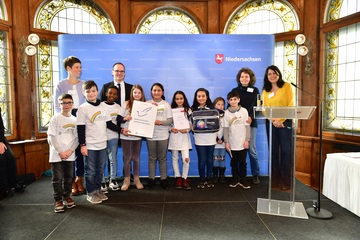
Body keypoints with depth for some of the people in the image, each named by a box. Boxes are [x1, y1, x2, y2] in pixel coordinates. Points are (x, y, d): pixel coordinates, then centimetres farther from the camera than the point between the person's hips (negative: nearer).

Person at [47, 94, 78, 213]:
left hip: (70, 154, 3)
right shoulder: (55, 118, -3)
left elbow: (77, 137, 5)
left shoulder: (75, 120, 7)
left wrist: (70, 150, -8)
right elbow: (51, 136, -7)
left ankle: (67, 196, 25)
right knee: (57, 178, 2)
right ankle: (58, 200, 13)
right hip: (57, 154, -3)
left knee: (69, 177, 10)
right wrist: (60, 152, -12)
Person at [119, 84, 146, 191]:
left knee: (136, 157, 11)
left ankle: (137, 179, 24)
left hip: (137, 135, 1)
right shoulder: (126, 104, -2)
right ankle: (126, 180, 18)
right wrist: (125, 118, -22)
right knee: (127, 157, 5)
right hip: (126, 135, -1)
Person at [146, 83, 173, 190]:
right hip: (150, 135, 0)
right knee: (152, 158, 9)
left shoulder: (166, 104, 3)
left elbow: (170, 120, -3)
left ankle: (163, 179, 18)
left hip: (163, 136, 0)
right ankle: (151, 179, 18)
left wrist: (161, 122, -19)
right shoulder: (147, 103, 3)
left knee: (162, 158, 8)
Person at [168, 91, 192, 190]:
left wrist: (187, 129, -15)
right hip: (174, 136, 1)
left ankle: (185, 179, 8)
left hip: (184, 137, -1)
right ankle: (178, 178, 20)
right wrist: (171, 129, -15)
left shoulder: (188, 110, 5)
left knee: (186, 159, -8)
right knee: (175, 158, 8)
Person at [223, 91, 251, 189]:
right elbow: (225, 128, 1)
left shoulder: (244, 111, -2)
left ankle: (243, 180, 19)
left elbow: (247, 126, -2)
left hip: (242, 143, -1)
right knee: (234, 162, 11)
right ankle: (235, 179, 23)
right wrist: (226, 142, -3)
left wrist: (247, 140, -6)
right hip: (232, 143, 1)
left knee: (242, 162, 6)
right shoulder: (227, 112, 0)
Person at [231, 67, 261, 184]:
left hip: (251, 122, 0)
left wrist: (251, 117, -12)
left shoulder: (255, 90, 9)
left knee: (251, 149, -2)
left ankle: (256, 175, 10)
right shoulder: (235, 90, 8)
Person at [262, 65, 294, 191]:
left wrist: (280, 120, -15)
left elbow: (290, 105, -4)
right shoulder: (265, 91, 12)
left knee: (286, 151, -3)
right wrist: (273, 120, -10)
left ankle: (285, 181, 4)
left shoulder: (286, 86, 2)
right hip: (271, 123, 3)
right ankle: (275, 180, 13)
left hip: (285, 122, -3)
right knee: (273, 151, 5)